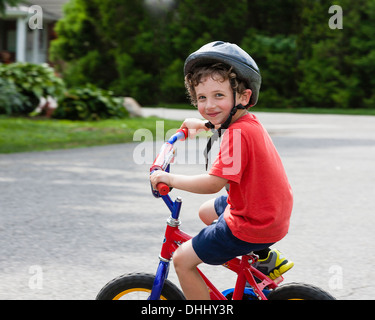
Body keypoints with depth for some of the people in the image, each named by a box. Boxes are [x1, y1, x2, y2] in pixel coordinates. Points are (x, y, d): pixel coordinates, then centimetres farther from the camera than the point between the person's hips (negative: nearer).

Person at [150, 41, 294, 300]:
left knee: (183, 260, -4)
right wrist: (202, 125, 36)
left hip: (252, 225, -10)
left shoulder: (237, 134, -25)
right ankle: (265, 258, 33)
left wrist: (170, 179, -21)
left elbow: (214, 183, -30)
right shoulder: (249, 122, 4)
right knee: (207, 212, 35)